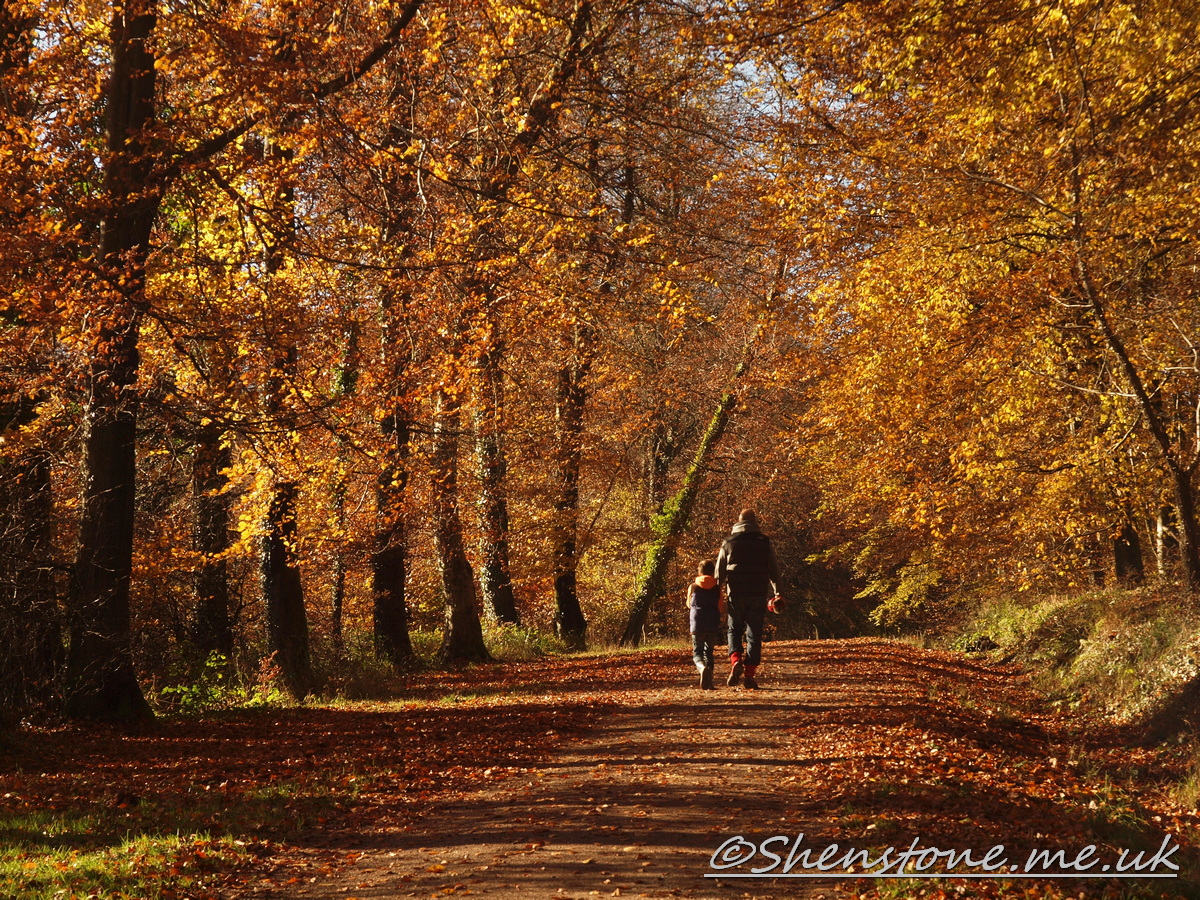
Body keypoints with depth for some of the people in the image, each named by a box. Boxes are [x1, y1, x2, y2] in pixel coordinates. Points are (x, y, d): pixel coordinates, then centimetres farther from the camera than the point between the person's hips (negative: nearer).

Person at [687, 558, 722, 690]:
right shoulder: (717, 588, 5)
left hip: (697, 625, -1)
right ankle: (708, 683, 1)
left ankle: (702, 667, -29)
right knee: (708, 652, 13)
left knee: (697, 653, 5)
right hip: (713, 625, 1)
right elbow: (720, 607, 8)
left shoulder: (693, 587, 5)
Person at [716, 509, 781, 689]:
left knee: (734, 630, 14)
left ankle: (735, 661, -11)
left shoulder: (729, 542, 4)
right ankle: (749, 673, -1)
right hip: (758, 594, 0)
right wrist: (775, 594, 12)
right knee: (754, 634, 3)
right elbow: (774, 570, 5)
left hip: (735, 594, 0)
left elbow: (719, 571, 5)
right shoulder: (764, 542, 4)